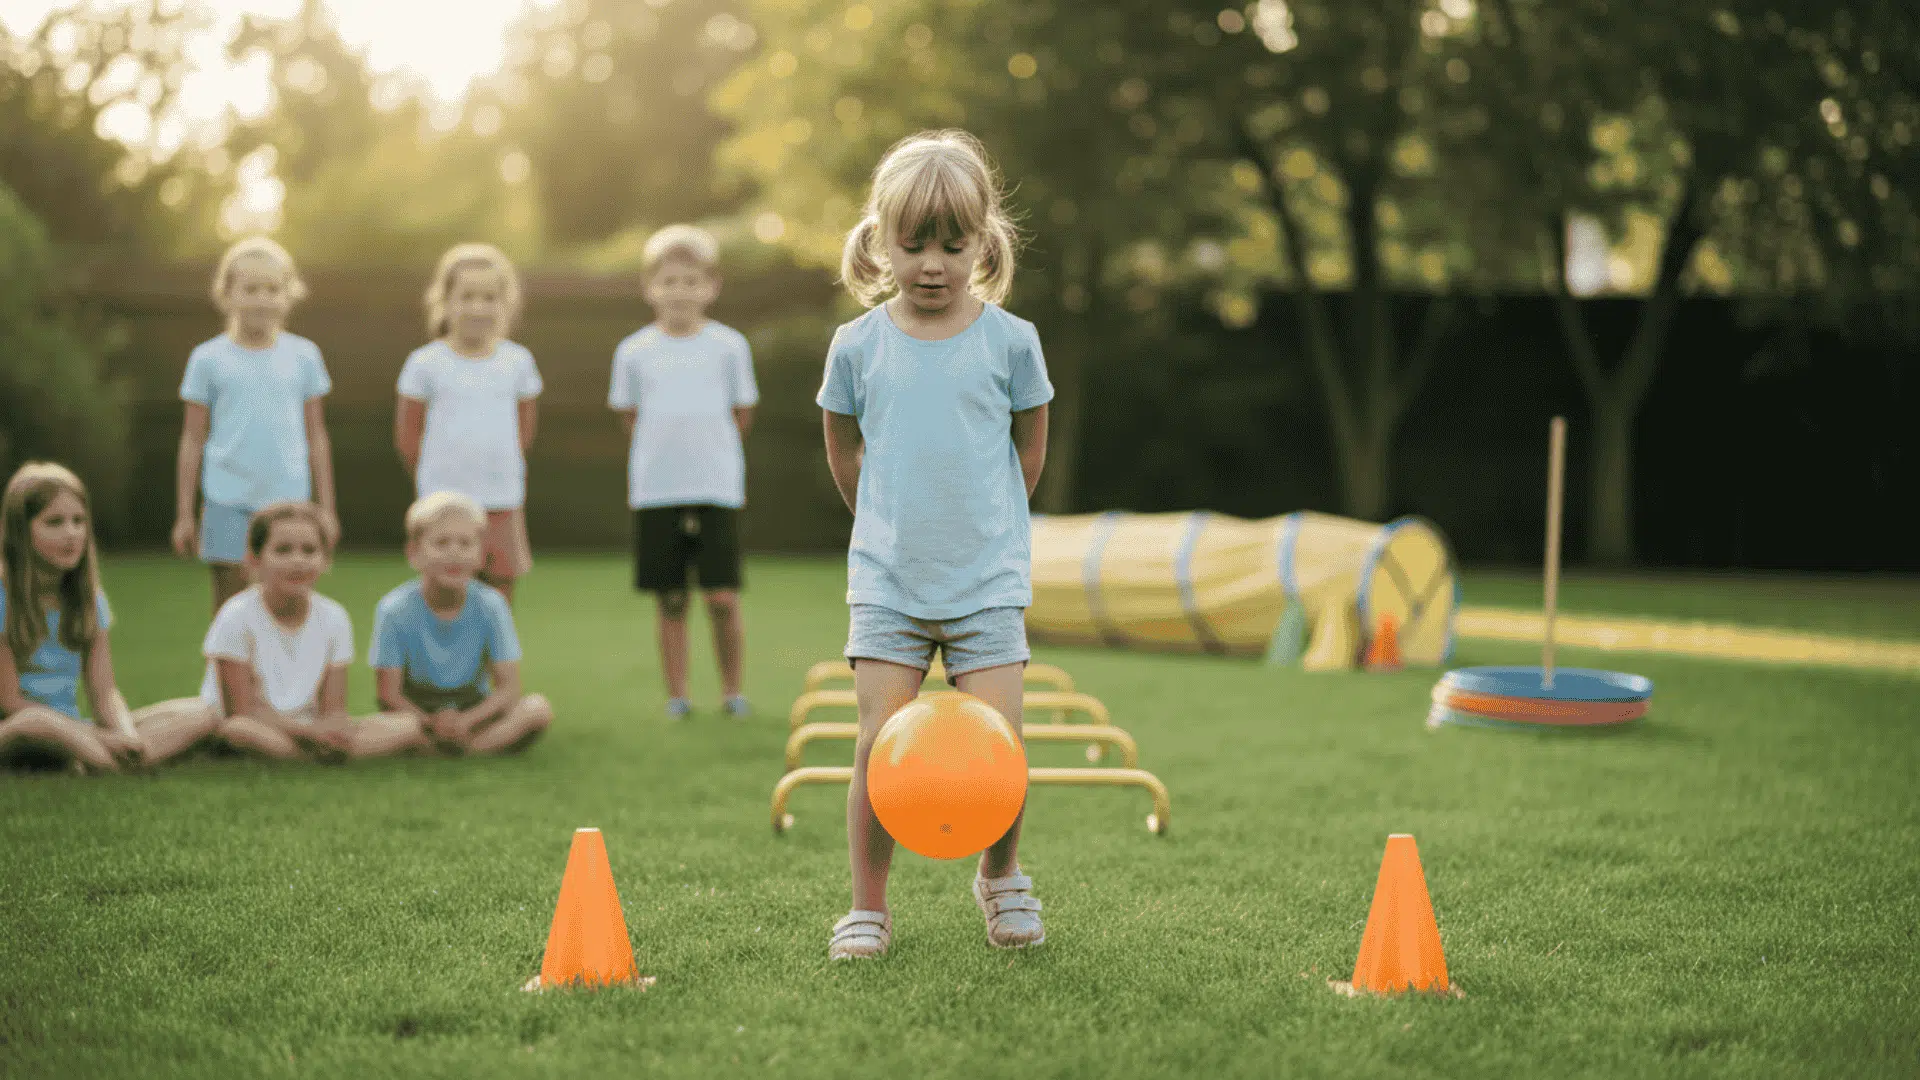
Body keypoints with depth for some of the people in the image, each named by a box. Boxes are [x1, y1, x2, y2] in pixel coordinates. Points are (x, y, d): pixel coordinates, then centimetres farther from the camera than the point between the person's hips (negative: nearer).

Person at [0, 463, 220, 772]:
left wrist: (126, 734, -18)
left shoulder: (89, 599, 10)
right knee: (36, 724, -44)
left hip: (71, 732, 7)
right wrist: (95, 735, -19)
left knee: (199, 715, -11)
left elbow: (104, 692, 5)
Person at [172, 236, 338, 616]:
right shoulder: (208, 359, 1)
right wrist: (184, 514, 4)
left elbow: (316, 435, 11)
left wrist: (326, 508, 10)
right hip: (229, 503, -1)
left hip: (288, 498, 1)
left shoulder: (303, 355, 6)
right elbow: (193, 439, 5)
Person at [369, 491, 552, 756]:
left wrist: (466, 720, -27)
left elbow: (509, 688, -9)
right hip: (417, 712, -2)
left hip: (473, 711, 2)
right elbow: (388, 694, -13)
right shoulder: (395, 610, -13)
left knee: (539, 707, -25)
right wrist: (433, 723, -30)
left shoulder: (490, 607, -9)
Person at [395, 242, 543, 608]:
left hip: (504, 505, 3)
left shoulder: (518, 361, 3)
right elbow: (407, 435, 2)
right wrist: (434, 483, 7)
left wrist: (493, 472, 10)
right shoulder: (425, 364, -5)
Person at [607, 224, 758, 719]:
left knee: (723, 597, -5)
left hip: (717, 487, -1)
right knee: (670, 600, 5)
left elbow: (742, 413, 9)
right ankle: (676, 694, 14)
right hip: (654, 491, 1)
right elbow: (630, 414, 13)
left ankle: (732, 690, 10)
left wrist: (709, 452, 10)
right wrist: (661, 458, 10)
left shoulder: (729, 346, 1)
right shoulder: (634, 351, 3)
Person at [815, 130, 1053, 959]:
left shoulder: (1010, 340, -1)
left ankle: (1001, 876, 21)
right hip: (886, 580, 0)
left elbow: (1029, 448, 10)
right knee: (881, 741, -6)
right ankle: (868, 905, 8)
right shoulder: (858, 345, 0)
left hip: (988, 579, 0)